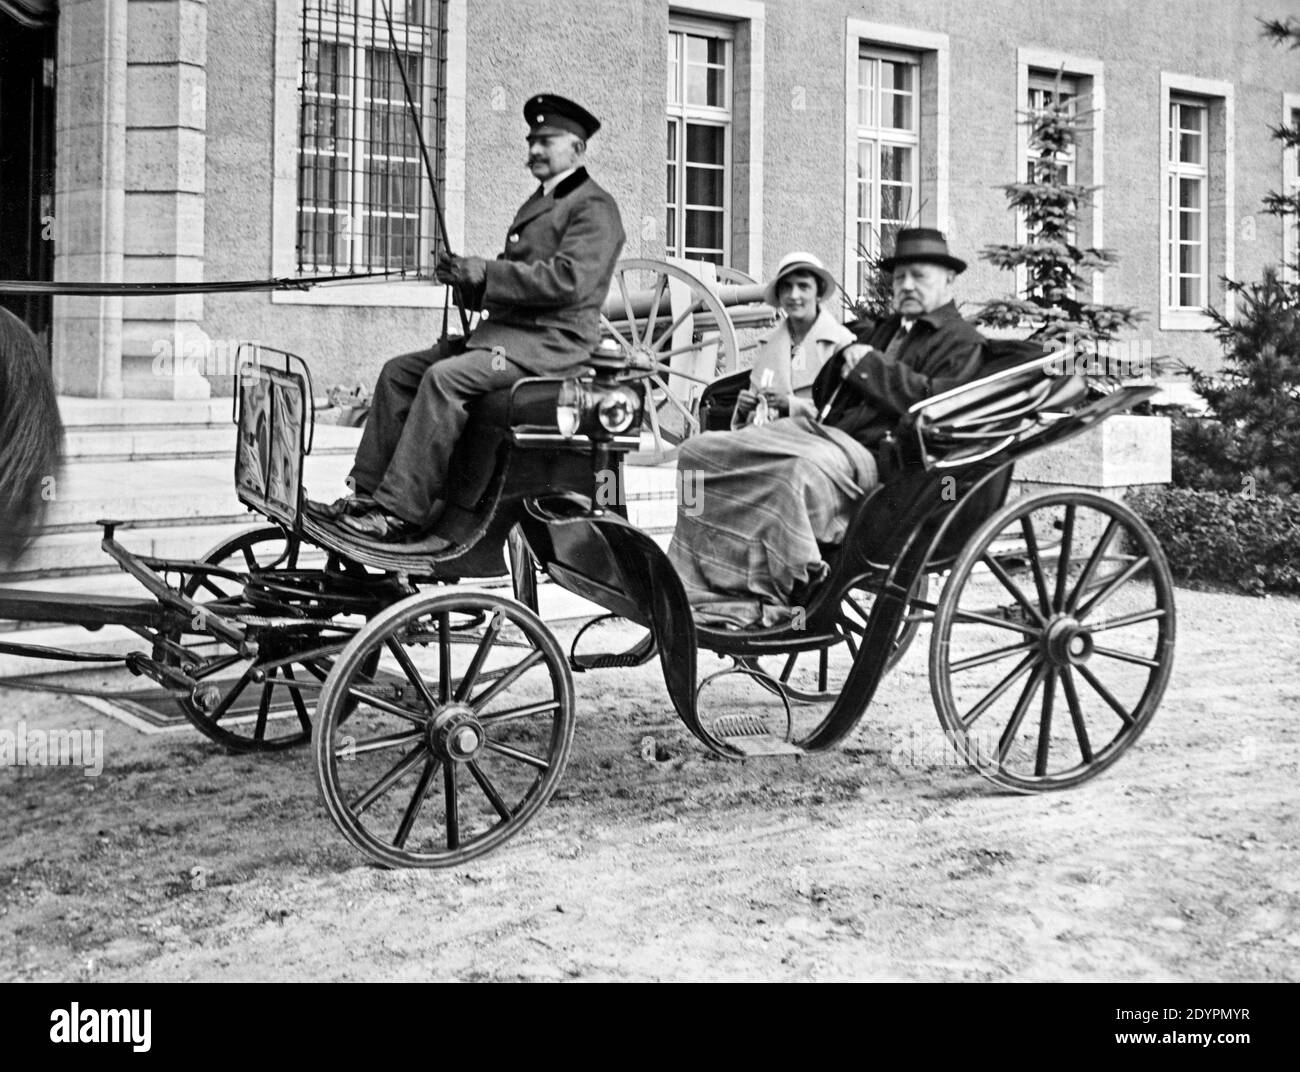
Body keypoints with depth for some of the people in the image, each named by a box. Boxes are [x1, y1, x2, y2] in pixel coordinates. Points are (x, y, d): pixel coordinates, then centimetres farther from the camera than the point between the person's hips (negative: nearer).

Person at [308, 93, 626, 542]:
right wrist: (467, 278, 3)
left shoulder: (595, 207, -4)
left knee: (445, 378, -29)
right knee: (399, 371, -2)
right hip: (505, 331, 10)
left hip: (552, 342, -10)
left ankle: (401, 511, -29)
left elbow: (568, 279, -19)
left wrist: (485, 273, -17)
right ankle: (367, 491, -4)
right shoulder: (538, 203, 27)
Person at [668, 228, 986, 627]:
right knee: (700, 452, -8)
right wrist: (851, 353, 8)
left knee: (799, 472, -41)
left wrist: (871, 365, -7)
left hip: (868, 451, -8)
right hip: (820, 429, 8)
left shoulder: (960, 341, 6)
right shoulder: (883, 329, 30)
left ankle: (769, 600, -31)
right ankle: (701, 590, -16)